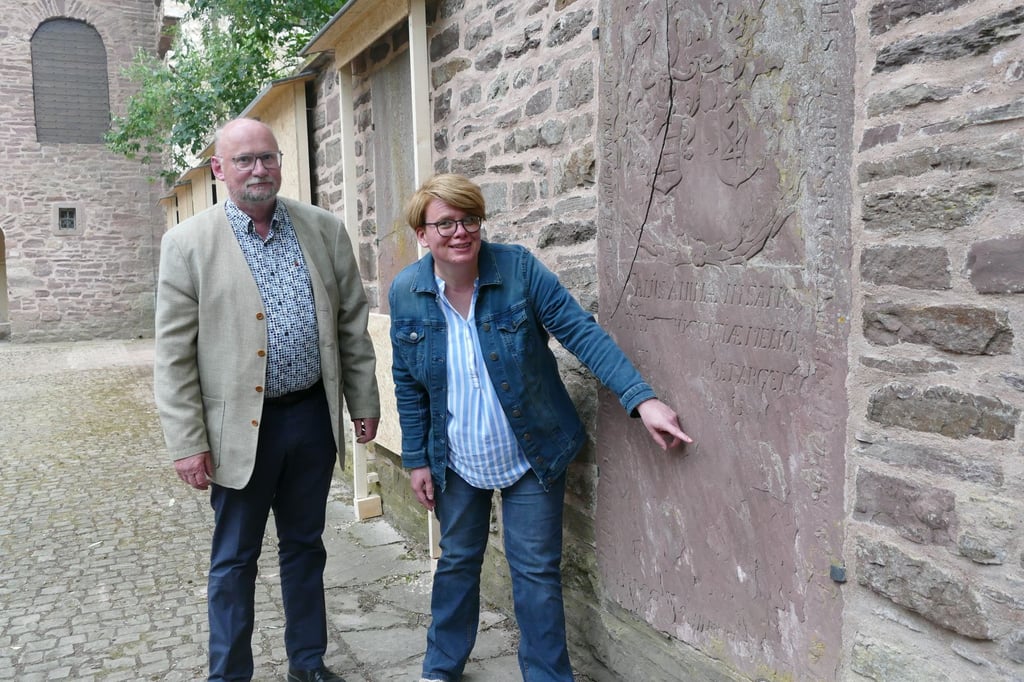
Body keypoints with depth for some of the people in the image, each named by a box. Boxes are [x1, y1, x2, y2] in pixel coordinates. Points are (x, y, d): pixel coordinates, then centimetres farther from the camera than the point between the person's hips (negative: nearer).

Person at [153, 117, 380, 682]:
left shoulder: (323, 229, 3)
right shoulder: (187, 243, -6)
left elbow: (353, 323, 8)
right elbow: (174, 355, -7)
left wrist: (364, 401, 8)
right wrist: (187, 443, -9)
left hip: (313, 416, 3)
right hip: (240, 425, -3)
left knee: (305, 546, 18)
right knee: (234, 558, 11)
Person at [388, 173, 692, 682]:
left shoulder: (518, 269, -16)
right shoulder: (405, 292, -7)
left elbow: (581, 331, -18)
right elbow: (408, 384, 2)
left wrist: (641, 399, -28)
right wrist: (416, 460, 3)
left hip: (533, 454, -2)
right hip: (455, 460, 3)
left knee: (536, 571, 5)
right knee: (457, 561, 18)